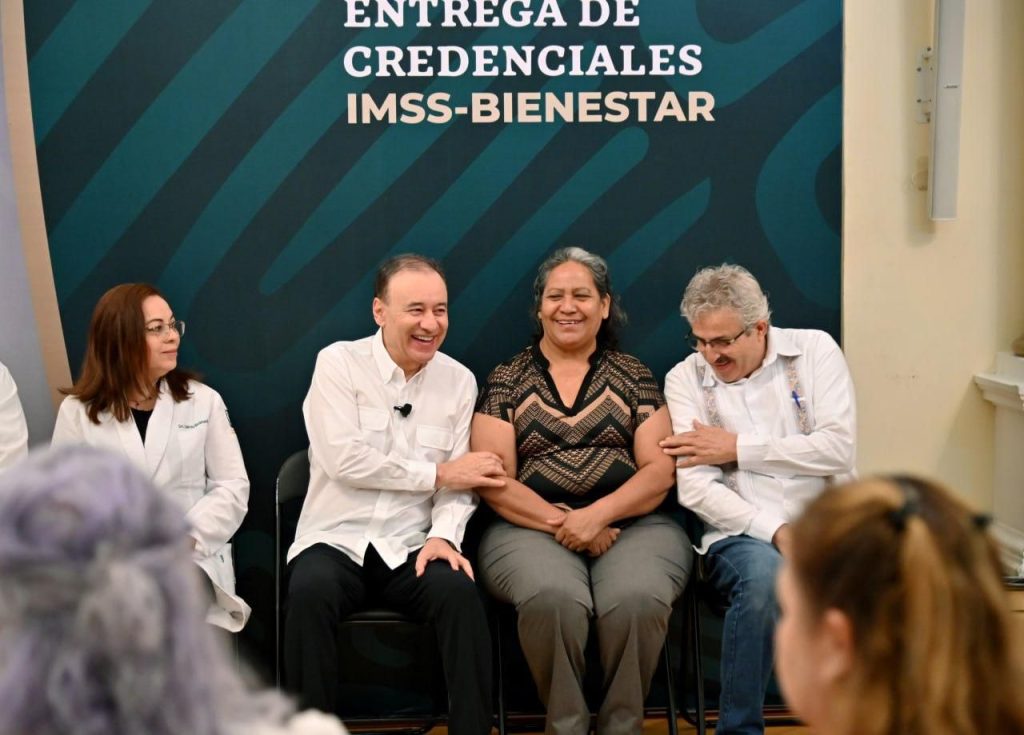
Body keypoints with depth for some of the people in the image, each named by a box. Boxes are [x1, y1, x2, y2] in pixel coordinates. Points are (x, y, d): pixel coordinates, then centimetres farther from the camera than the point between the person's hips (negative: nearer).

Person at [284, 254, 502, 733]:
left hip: (411, 548, 2)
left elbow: (457, 481, 4)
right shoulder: (338, 363, -3)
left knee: (461, 591, -28)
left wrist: (444, 534, -16)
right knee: (310, 592, -33)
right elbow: (344, 460, -14)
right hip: (336, 541, -2)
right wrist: (436, 473, -10)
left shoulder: (459, 381, 7)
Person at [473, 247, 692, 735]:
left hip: (632, 524, 1)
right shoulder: (506, 380, 11)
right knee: (553, 598, -34)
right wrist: (561, 522, -13)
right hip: (531, 527, 0)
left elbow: (659, 471, 4)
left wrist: (597, 516, -13)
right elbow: (494, 480, 2)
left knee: (637, 600, -33)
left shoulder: (632, 375, 13)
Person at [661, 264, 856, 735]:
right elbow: (695, 488, -6)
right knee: (764, 575, -35)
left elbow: (837, 449, -6)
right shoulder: (685, 378, 4)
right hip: (743, 534, -1)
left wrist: (738, 448, -7)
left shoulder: (814, 350, 6)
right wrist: (777, 533, -18)